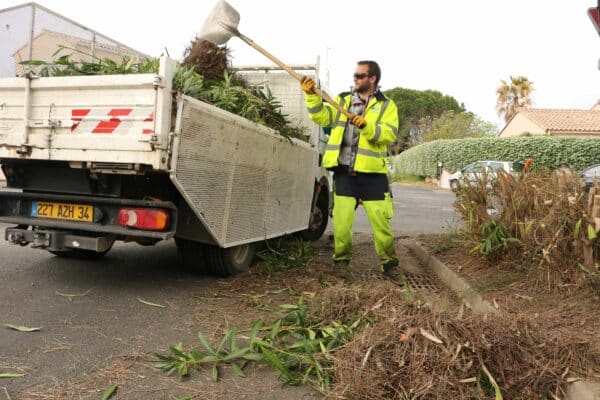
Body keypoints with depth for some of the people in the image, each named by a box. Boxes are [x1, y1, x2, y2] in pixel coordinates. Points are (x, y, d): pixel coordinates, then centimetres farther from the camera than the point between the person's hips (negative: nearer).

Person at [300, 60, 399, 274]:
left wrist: (366, 126, -25)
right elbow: (322, 117, -1)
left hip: (372, 173, -2)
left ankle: (389, 261, 19)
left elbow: (389, 134, -10)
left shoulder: (386, 105, 5)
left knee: (380, 221, 3)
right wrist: (311, 96, -15)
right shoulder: (342, 100, 14)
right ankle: (341, 260, 22)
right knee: (341, 221, 6)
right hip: (344, 171, 2)